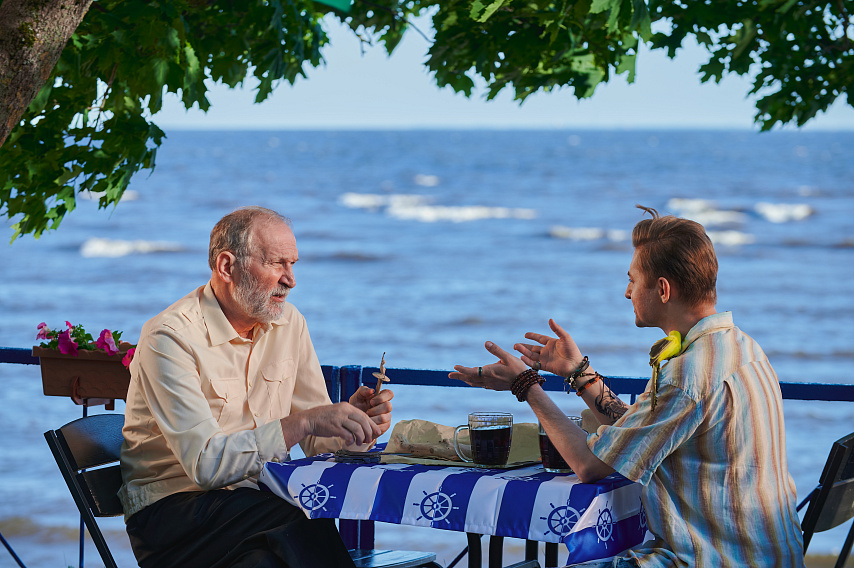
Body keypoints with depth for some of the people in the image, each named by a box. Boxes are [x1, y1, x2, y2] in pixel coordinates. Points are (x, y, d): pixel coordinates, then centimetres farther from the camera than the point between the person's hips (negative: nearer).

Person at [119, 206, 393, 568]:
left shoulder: (288, 323, 8)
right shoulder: (169, 337, -14)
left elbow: (317, 442, 10)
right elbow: (205, 463, -24)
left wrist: (355, 420, -13)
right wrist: (303, 422, -29)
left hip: (261, 497, 6)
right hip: (173, 508, -5)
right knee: (302, 523, -31)